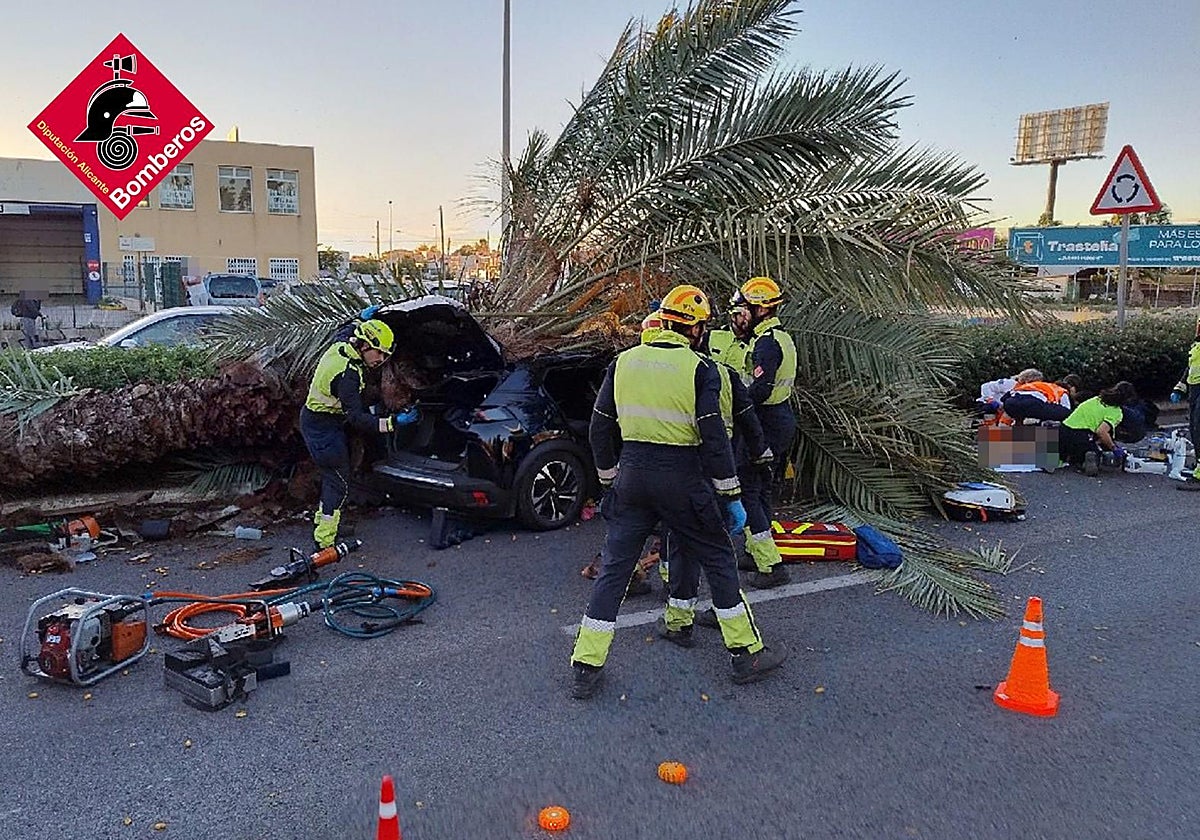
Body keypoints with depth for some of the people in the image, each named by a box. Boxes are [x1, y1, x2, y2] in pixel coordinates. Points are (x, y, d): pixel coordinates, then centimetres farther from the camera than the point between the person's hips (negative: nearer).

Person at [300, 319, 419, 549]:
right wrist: (393, 423, -40)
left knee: (333, 474, 20)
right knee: (339, 482, -6)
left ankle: (321, 521, 34)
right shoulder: (348, 374, -31)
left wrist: (362, 322, 28)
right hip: (324, 428, -10)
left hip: (313, 419, 10)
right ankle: (324, 543, -3)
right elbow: (356, 418, -34)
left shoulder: (339, 346, -4)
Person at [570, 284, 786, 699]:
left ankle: (585, 668, 13)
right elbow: (714, 438, -11)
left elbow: (600, 429, 9)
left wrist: (609, 477, 21)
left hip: (632, 477, 4)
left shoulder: (623, 362, 5)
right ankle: (747, 653, 24)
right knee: (719, 561, 14)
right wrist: (732, 497, -4)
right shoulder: (700, 369, -8)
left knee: (614, 569, 11)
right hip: (683, 480, -3)